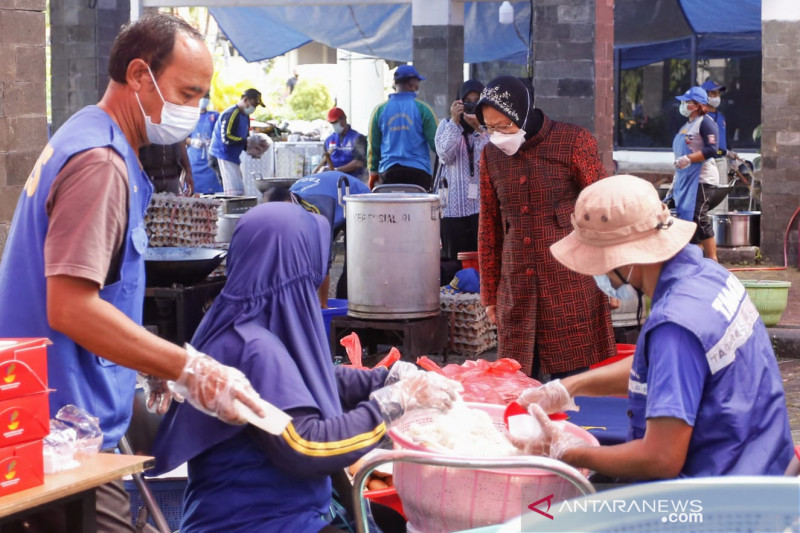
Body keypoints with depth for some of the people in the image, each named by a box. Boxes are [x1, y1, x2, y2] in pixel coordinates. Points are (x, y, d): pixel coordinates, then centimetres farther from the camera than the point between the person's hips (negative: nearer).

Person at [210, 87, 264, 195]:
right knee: (236, 191, -17)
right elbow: (226, 138, -23)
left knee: (239, 190, 8)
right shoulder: (231, 114, -15)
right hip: (223, 156, -10)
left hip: (233, 157, 10)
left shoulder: (245, 116, 15)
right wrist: (246, 141, -23)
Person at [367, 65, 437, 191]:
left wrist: (373, 171, 19)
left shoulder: (380, 110, 5)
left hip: (388, 171, 3)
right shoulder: (422, 109, -4)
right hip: (418, 171, -3)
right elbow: (435, 142, -1)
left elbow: (373, 146, 10)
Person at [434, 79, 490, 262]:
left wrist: (478, 128, -14)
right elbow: (445, 155, -4)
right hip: (453, 205, 1)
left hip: (483, 204, -1)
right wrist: (455, 122, -7)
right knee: (455, 257, 0)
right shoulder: (446, 125, 12)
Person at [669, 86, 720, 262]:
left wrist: (687, 159, -25)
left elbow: (711, 150, -20)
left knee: (699, 218, -13)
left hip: (701, 179, -10)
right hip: (685, 179, 10)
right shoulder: (686, 125, 19)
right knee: (686, 217, 8)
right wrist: (676, 178, 22)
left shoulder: (705, 122, -9)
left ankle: (712, 260, -8)